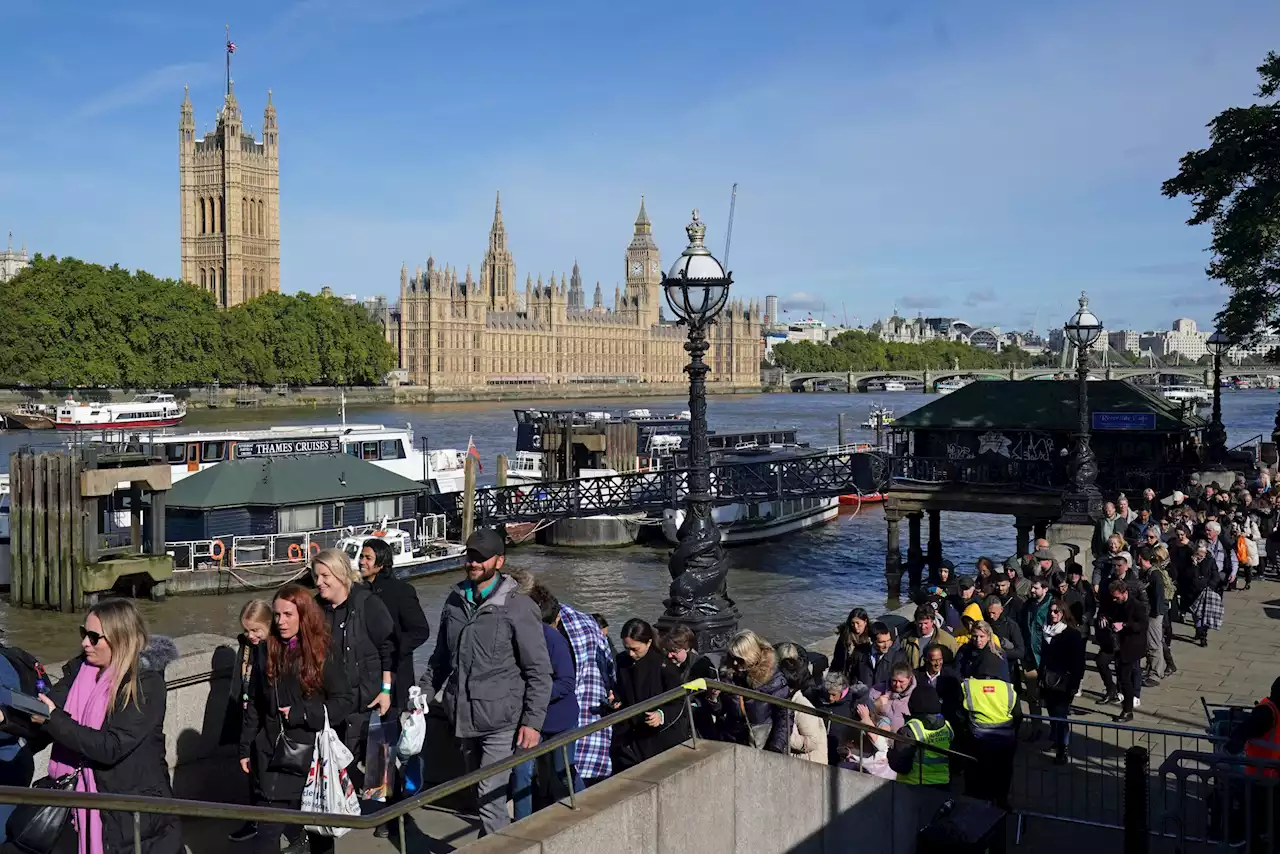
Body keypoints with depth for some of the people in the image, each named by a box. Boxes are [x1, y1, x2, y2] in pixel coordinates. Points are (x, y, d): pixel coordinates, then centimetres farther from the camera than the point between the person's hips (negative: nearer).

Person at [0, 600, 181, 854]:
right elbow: (42, 719, -2)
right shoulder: (80, 670, 4)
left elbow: (111, 747, -22)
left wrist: (54, 719, -23)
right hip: (86, 798, 6)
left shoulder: (147, 684, -16)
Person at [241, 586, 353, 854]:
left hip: (313, 752, -3)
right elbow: (255, 705, 9)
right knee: (268, 826, -2)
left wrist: (301, 713, -17)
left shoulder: (324, 654, -8)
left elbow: (346, 700, -10)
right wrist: (246, 748, 10)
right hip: (274, 752, 3)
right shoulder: (269, 651, 3)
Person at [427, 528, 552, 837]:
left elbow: (539, 671, -9)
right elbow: (441, 657, 19)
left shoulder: (517, 607, -10)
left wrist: (533, 721, -13)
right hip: (463, 715, 6)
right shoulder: (455, 600, 7)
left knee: (490, 794, -9)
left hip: (500, 718, -6)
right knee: (477, 787, 18)